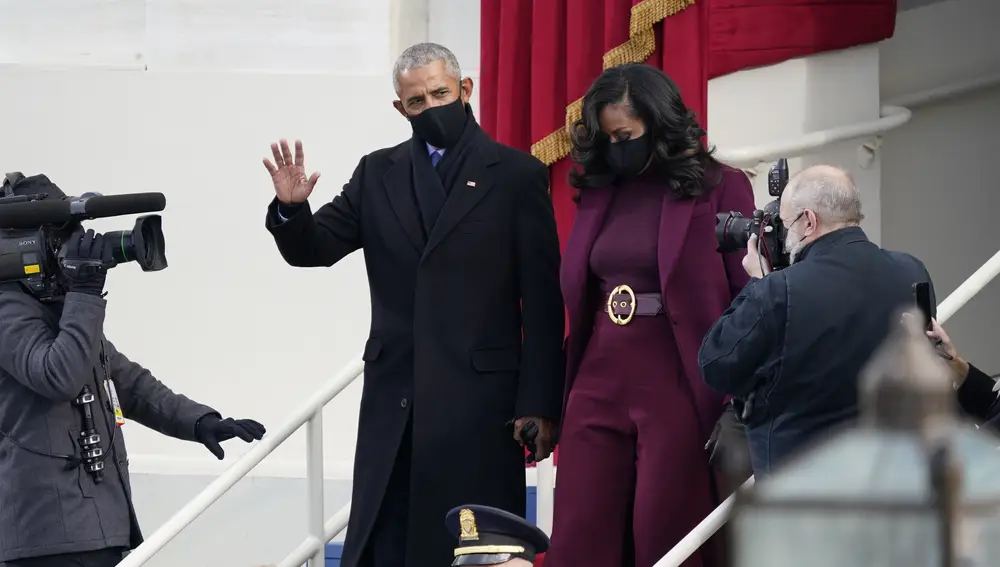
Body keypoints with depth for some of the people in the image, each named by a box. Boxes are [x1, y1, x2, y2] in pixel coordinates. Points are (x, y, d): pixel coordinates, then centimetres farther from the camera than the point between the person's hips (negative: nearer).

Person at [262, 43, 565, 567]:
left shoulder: (517, 175, 0)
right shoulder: (377, 175, 11)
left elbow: (542, 300, -2)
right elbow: (313, 248, 9)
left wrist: (540, 404, -7)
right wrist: (291, 208, -14)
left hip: (479, 398, -3)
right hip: (394, 396, 3)